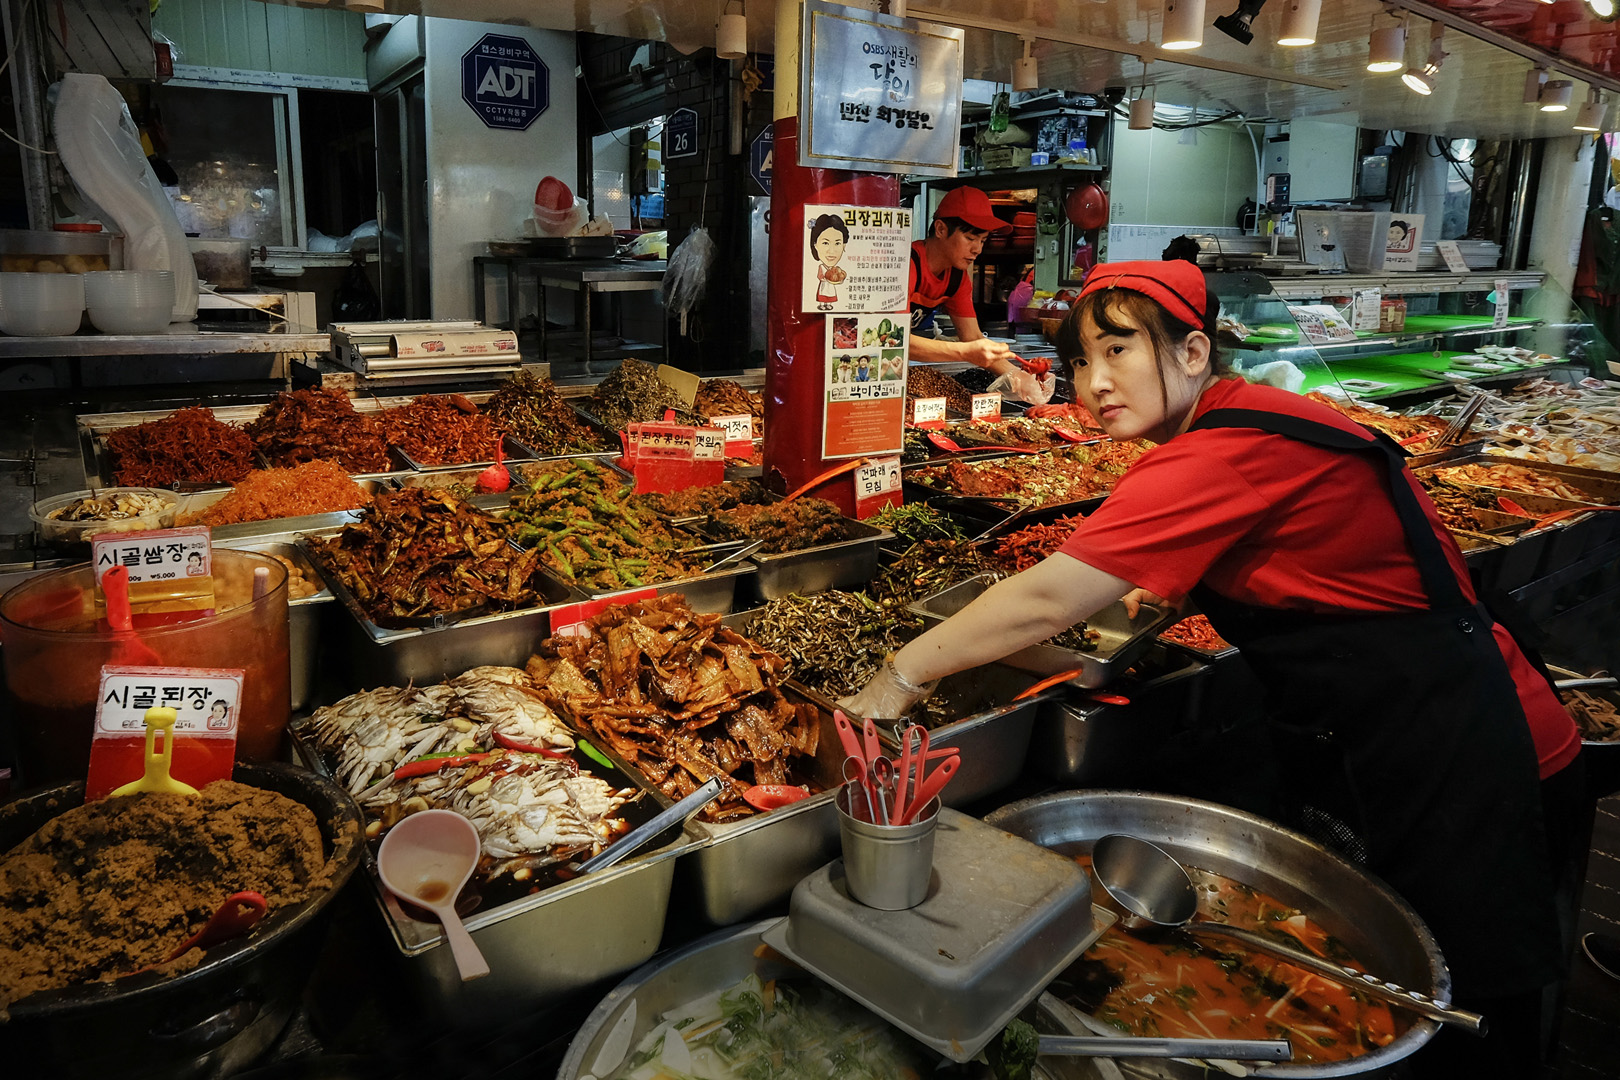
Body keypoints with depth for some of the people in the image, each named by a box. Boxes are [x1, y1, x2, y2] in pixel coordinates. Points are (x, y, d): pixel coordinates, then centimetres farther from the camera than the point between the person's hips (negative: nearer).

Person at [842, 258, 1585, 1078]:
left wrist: (902, 676, -15)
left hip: (1441, 757, -9)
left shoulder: (1226, 451, -25)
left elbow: (1046, 602, -27)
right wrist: (1183, 587, 9)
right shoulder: (1249, 418, 5)